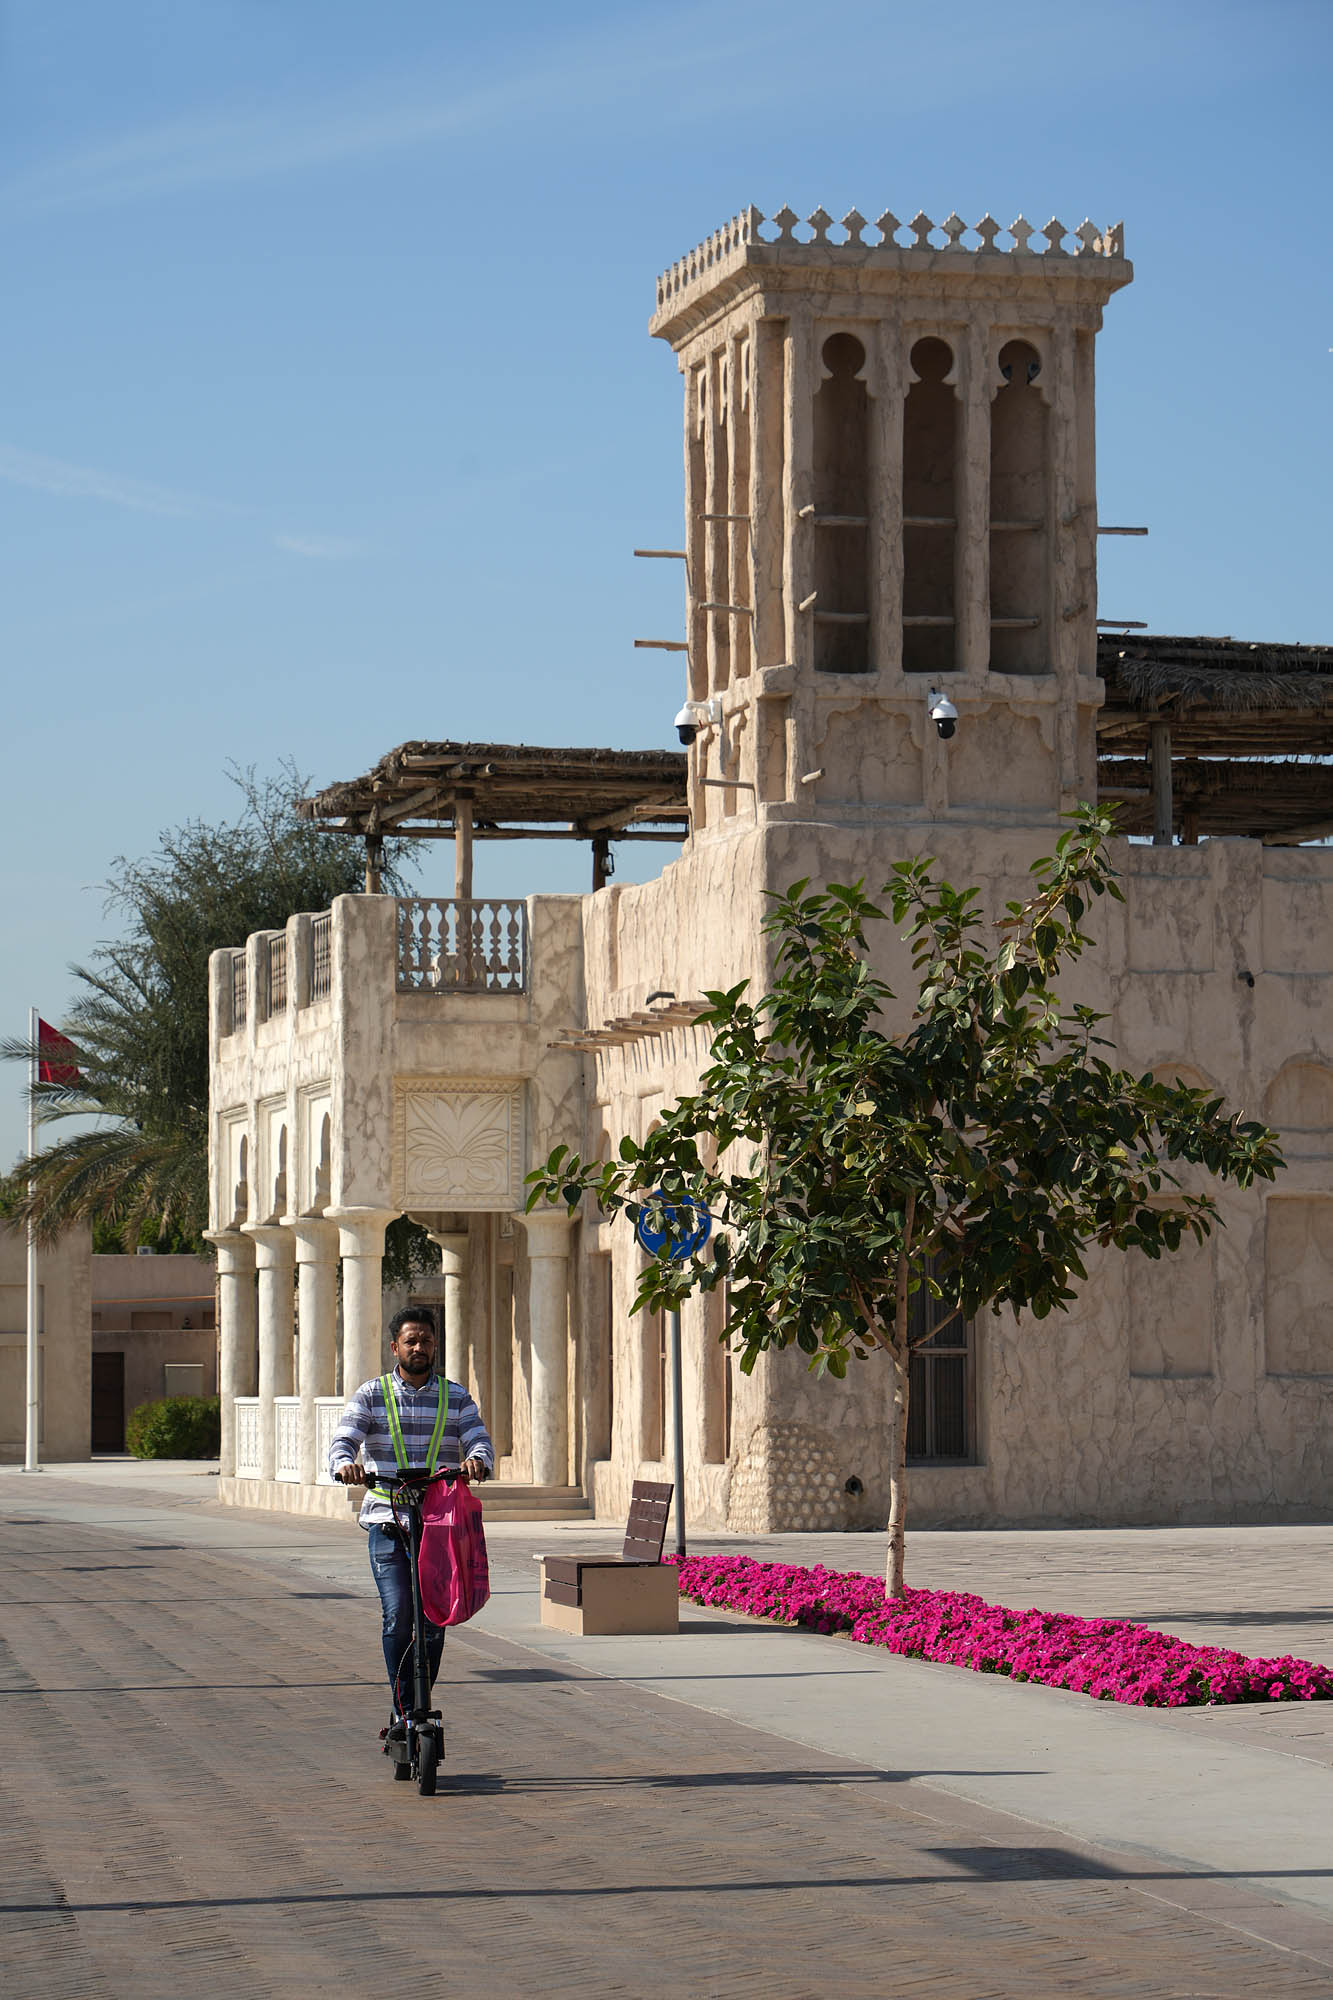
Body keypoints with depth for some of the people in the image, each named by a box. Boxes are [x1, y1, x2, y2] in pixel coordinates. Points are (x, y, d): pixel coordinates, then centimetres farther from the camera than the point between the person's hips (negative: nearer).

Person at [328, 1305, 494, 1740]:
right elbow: (343, 1439, -4)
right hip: (387, 1522, -1)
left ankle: (415, 1709, 14)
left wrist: (477, 1461, -25)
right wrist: (345, 1464, -28)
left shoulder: (455, 1397, 11)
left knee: (433, 1621, -1)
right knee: (398, 1615, -15)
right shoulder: (372, 1395, 8)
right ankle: (404, 1709, -5)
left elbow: (479, 1440, -1)